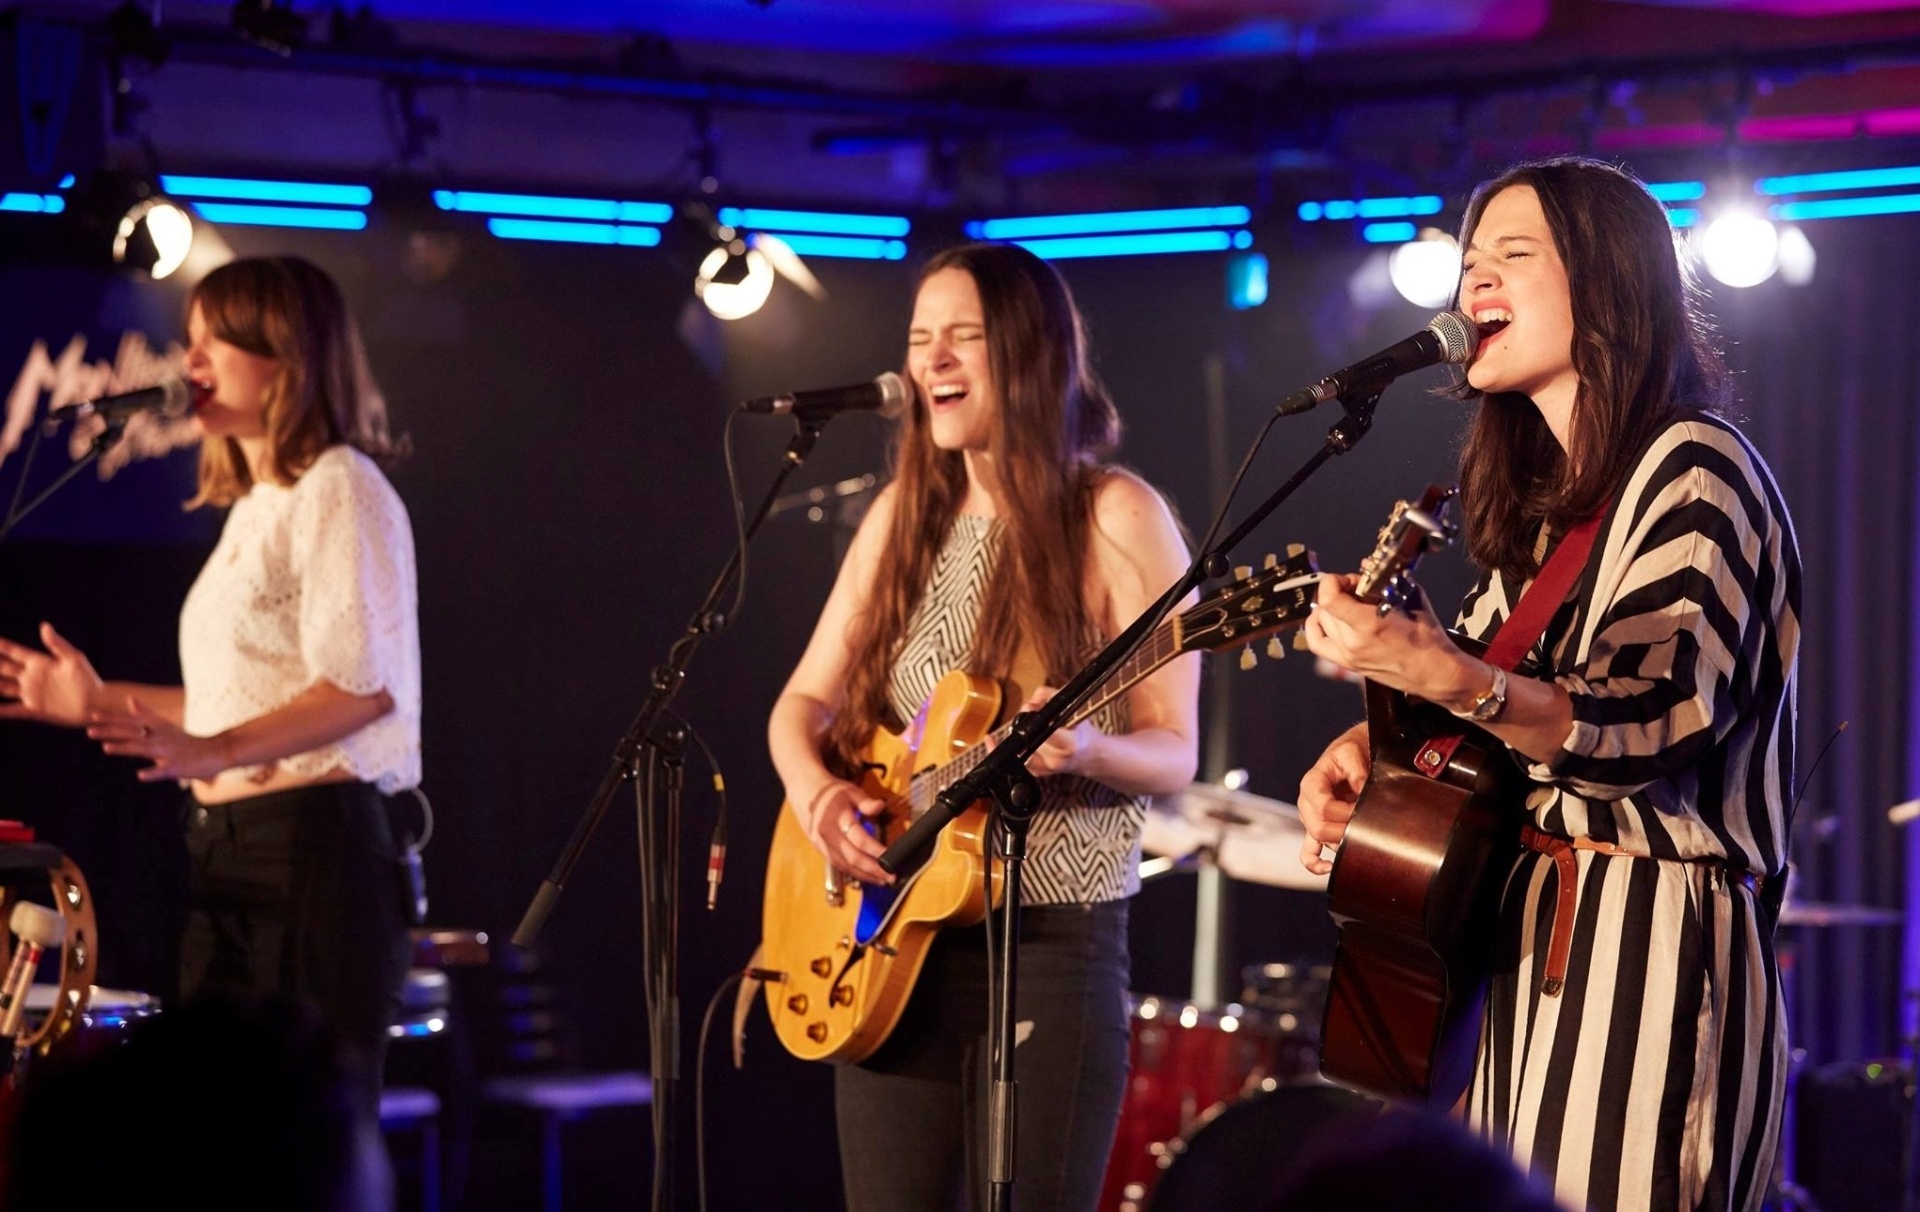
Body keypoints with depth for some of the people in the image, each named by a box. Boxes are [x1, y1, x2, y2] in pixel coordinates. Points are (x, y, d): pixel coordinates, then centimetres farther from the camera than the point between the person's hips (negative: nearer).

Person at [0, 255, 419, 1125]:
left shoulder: (337, 488, -7)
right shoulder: (254, 507, 21)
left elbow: (363, 686, -18)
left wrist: (213, 750, -28)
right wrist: (102, 703, 20)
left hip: (313, 840, -9)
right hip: (229, 846, 10)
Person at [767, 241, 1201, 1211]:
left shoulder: (1115, 519, -7)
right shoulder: (904, 514, 10)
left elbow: (1174, 756, -8)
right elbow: (803, 702, 12)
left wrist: (1082, 750, -29)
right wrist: (815, 788, -9)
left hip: (1053, 942, -5)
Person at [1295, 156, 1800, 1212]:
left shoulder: (1693, 470, -10)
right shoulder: (1544, 497, 17)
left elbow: (1651, 729, -21)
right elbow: (1485, 668, 28)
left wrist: (1450, 681, -36)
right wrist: (1369, 741, 7)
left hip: (1649, 942, -8)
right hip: (1528, 930, 9)